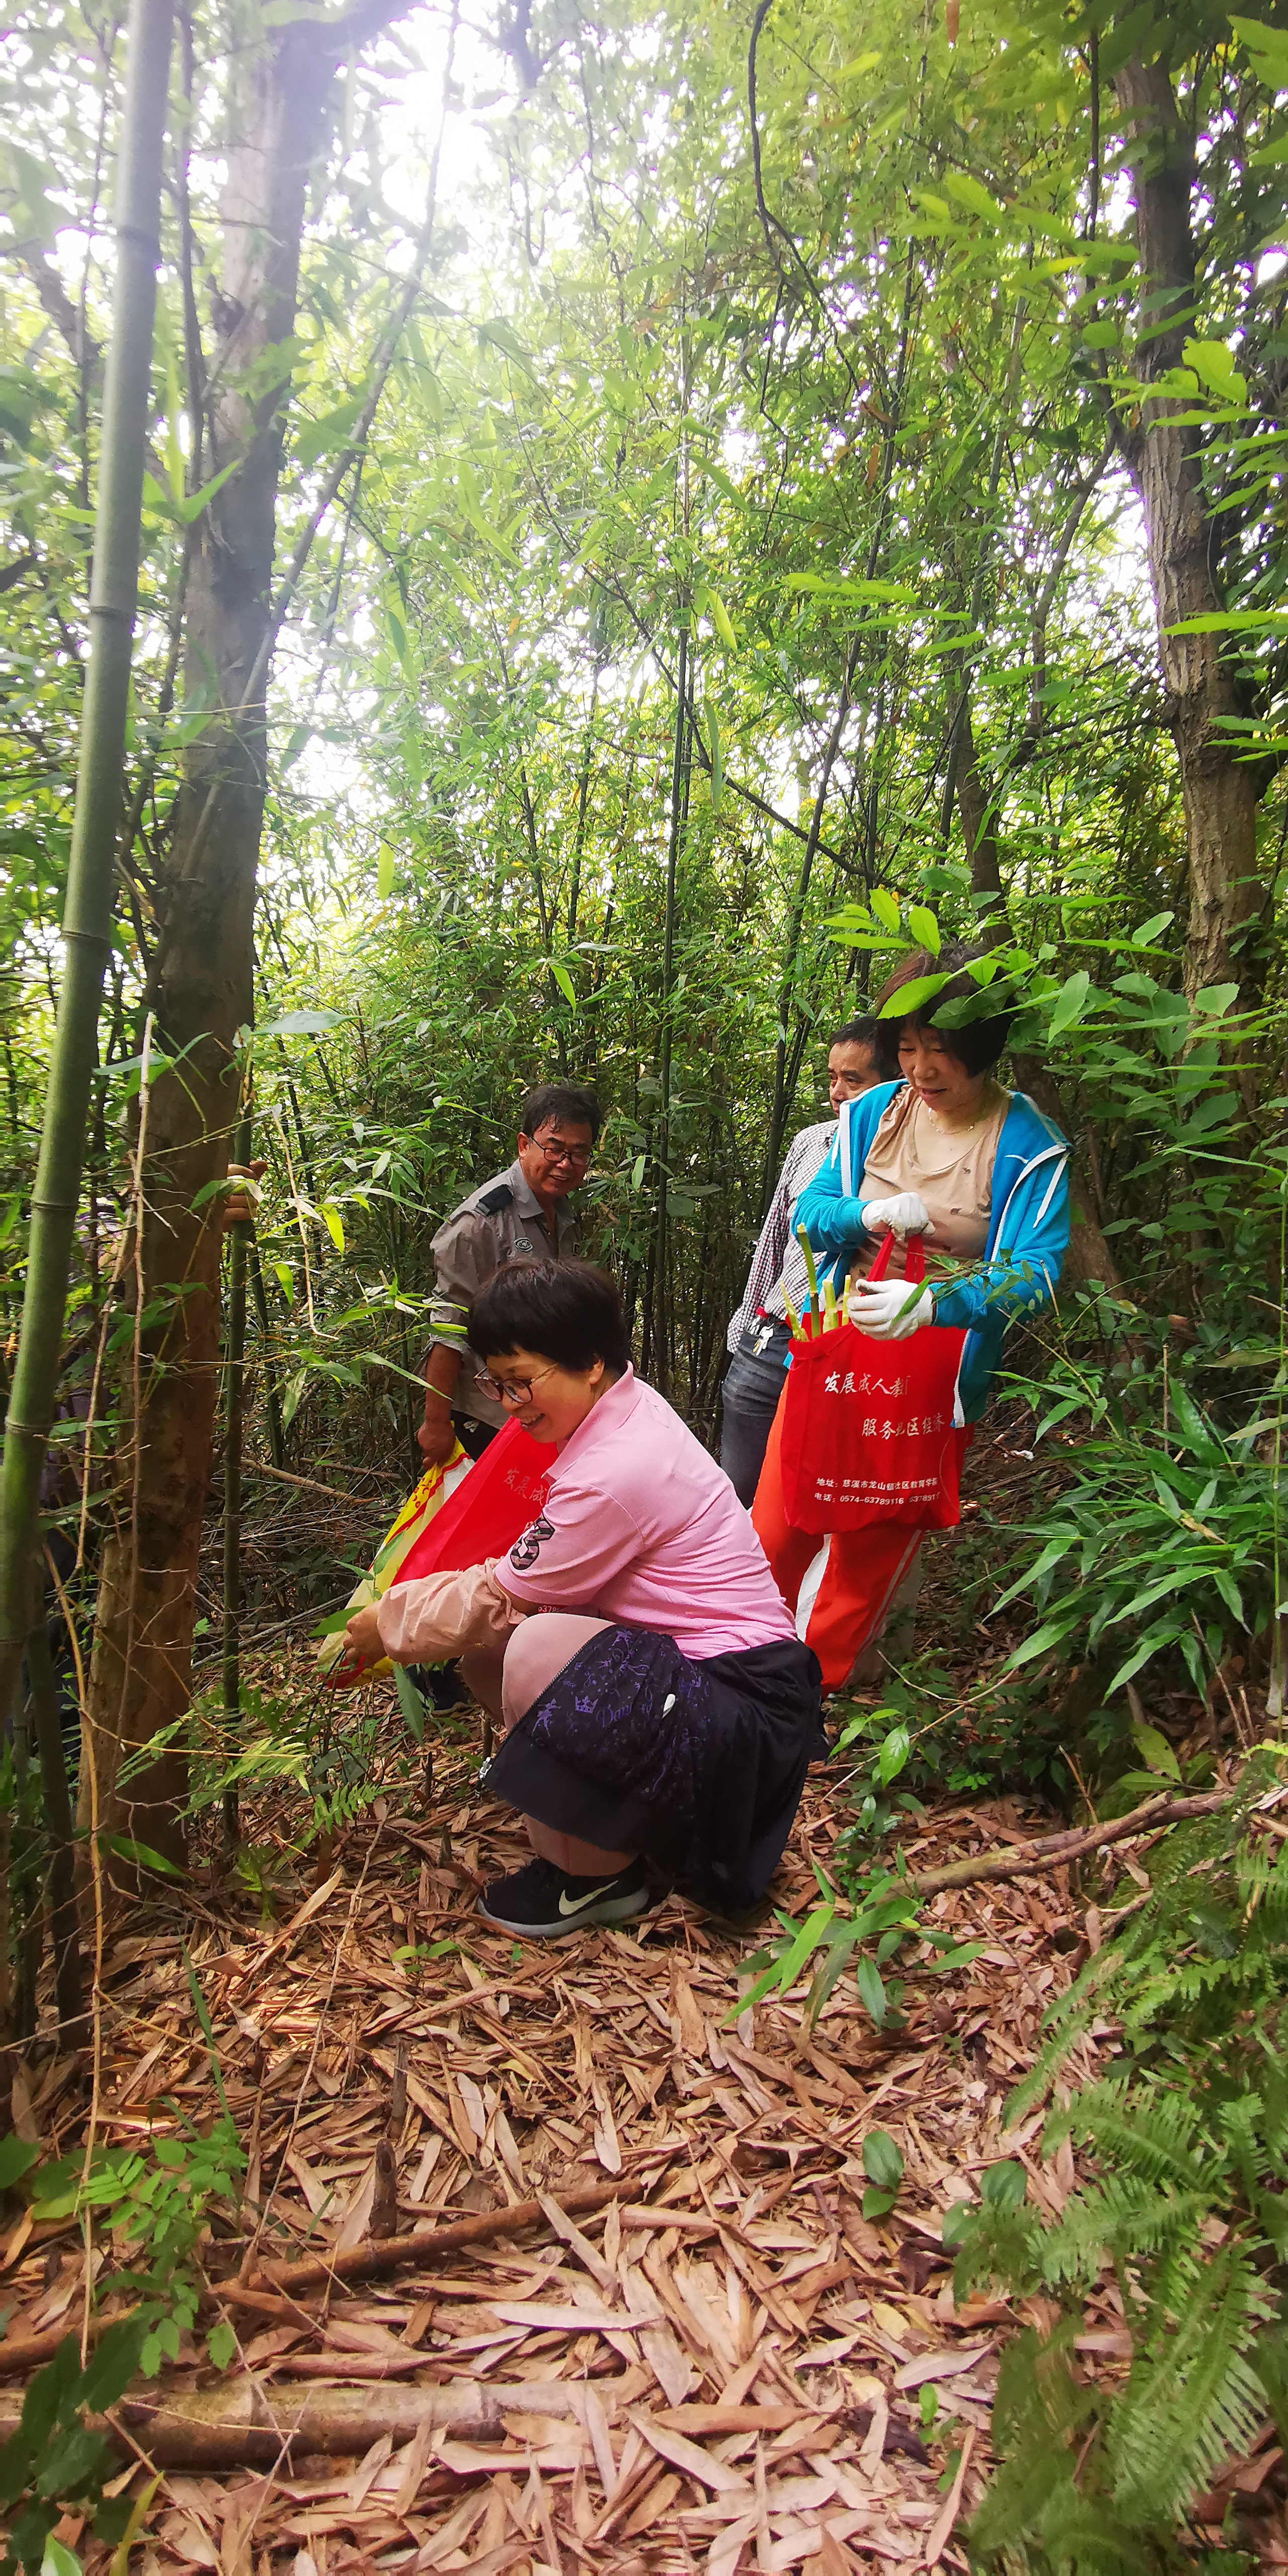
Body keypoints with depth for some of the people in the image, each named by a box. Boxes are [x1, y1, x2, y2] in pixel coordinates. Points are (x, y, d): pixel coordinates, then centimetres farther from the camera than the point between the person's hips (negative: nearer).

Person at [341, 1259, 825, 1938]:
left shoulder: (615, 1474, -25)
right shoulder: (629, 1408, 3)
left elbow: (498, 1596, -13)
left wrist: (386, 1623, 1)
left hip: (741, 1703, -10)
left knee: (536, 1652, -30)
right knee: (488, 1647, 3)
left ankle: (599, 1876, -6)